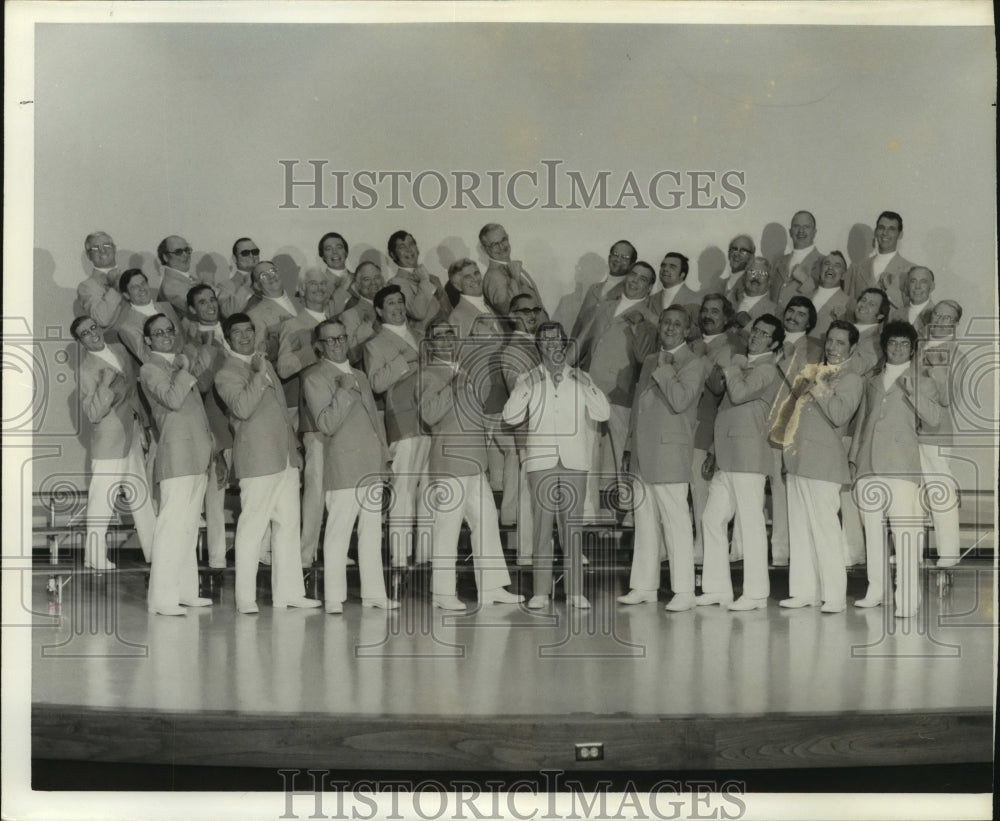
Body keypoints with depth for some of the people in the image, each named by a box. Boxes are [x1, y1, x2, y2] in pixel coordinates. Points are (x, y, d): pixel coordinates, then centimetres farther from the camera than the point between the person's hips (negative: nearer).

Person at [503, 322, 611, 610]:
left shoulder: (580, 379, 13)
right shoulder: (528, 379, 10)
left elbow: (603, 413, 2)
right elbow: (510, 417, -2)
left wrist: (586, 386, -9)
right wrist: (526, 389, -13)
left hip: (574, 461, 1)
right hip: (541, 462, -1)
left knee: (572, 527, 1)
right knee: (542, 526, -5)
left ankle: (575, 590, 5)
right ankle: (540, 592, -2)